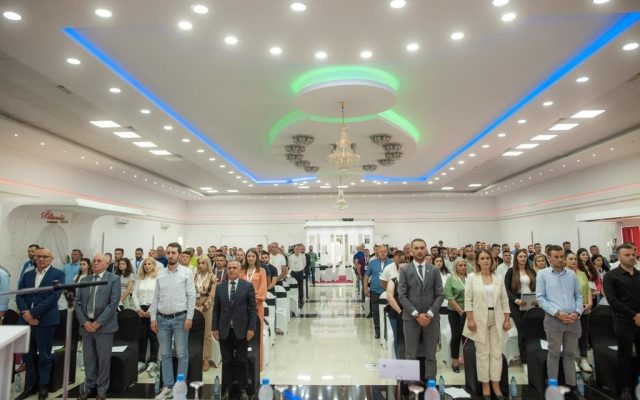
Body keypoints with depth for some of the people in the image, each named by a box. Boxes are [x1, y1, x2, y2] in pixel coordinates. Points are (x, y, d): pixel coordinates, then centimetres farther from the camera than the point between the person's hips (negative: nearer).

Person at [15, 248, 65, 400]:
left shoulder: (58, 274, -5)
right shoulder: (27, 274, 11)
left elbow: (54, 296, -14)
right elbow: (19, 295, 6)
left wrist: (33, 313, -17)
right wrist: (25, 312, -11)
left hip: (45, 320, -5)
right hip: (26, 319, 5)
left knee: (44, 356, 6)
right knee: (28, 355, 12)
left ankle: (43, 386, 21)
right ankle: (30, 386, 26)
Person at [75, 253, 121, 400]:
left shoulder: (114, 279, -3)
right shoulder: (84, 280, 12)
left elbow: (113, 302, -10)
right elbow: (78, 303, 8)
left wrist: (98, 322, -14)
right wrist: (84, 322, -5)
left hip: (104, 326, -4)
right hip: (86, 325, 4)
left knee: (104, 359, 3)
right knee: (88, 359, 12)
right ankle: (89, 387, 28)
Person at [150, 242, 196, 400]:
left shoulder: (187, 272, -5)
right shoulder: (160, 273, 6)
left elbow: (192, 296, -7)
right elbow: (156, 297, 8)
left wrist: (189, 317, -12)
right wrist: (153, 318, 4)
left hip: (180, 318, -4)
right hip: (162, 318, 4)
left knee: (182, 354, 4)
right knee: (165, 354, 11)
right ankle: (167, 387, 22)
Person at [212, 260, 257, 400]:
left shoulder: (248, 286, -1)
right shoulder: (220, 287, 7)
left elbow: (252, 309, -3)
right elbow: (216, 309, 8)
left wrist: (251, 328, -9)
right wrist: (215, 328, 1)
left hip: (241, 330, -2)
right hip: (224, 330, 2)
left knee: (241, 361, 7)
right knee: (227, 361, 9)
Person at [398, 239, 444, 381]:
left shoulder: (434, 270, 6)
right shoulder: (405, 270, 1)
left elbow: (440, 295, 2)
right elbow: (402, 296, -5)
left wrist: (430, 313, -9)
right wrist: (416, 314, -12)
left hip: (431, 318, 2)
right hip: (411, 318, -1)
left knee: (430, 355, 8)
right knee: (411, 355, 5)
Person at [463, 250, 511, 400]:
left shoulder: (498, 278, 6)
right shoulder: (472, 277, -3)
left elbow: (504, 300, 8)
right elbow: (468, 300, -5)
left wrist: (507, 319, 2)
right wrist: (470, 319, -11)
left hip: (496, 319, 3)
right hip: (480, 319, -3)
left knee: (496, 352, 6)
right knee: (483, 353, 3)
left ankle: (496, 384, 16)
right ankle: (485, 384, 12)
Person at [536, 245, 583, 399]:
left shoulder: (572, 274, 8)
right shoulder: (543, 274, -3)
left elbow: (578, 296, 10)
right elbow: (540, 298, -6)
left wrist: (577, 312, -7)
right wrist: (557, 312, -14)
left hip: (573, 320, 4)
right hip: (553, 319, -3)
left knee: (570, 354, 13)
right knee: (554, 354, 4)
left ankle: (571, 385, 22)